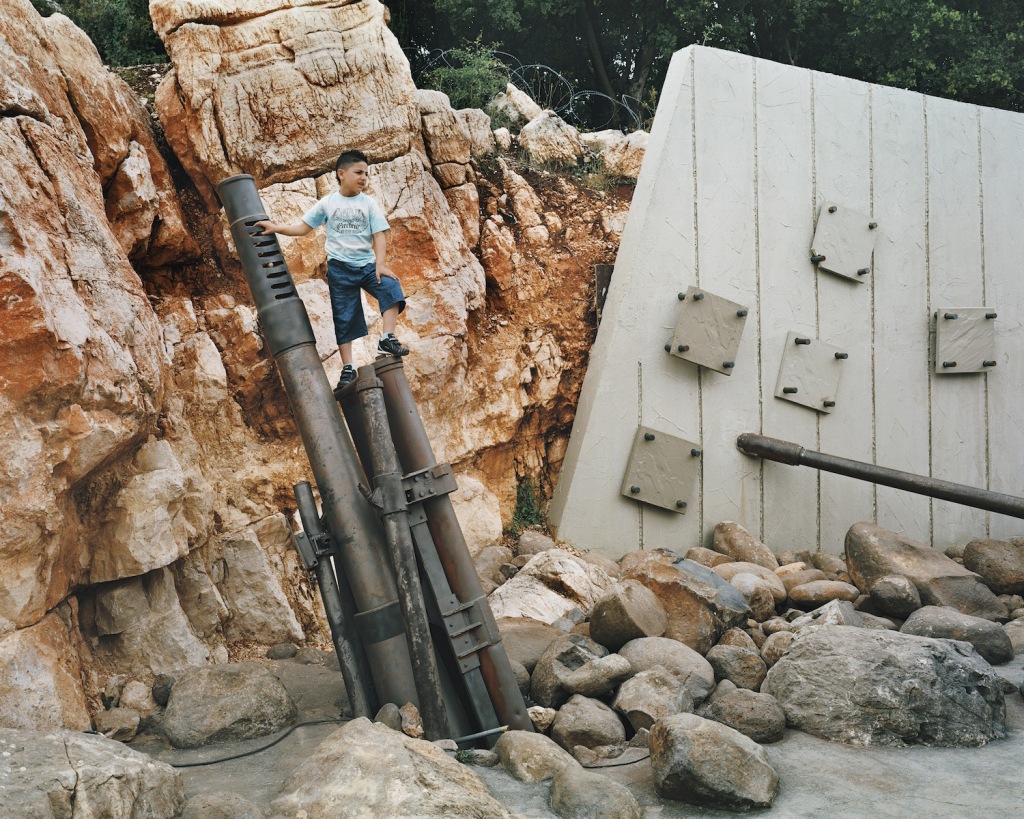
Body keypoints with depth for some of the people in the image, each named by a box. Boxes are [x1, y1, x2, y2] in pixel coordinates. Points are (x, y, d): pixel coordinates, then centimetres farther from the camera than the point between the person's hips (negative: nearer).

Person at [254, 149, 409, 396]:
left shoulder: (369, 203, 1)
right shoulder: (328, 203, 3)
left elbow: (379, 235, -5)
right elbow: (303, 227, 9)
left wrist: (380, 264, -18)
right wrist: (276, 227, -3)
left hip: (367, 263, 0)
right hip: (340, 267, 0)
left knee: (391, 288, -28)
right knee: (343, 318, 2)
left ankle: (387, 340, -21)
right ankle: (347, 369, 9)